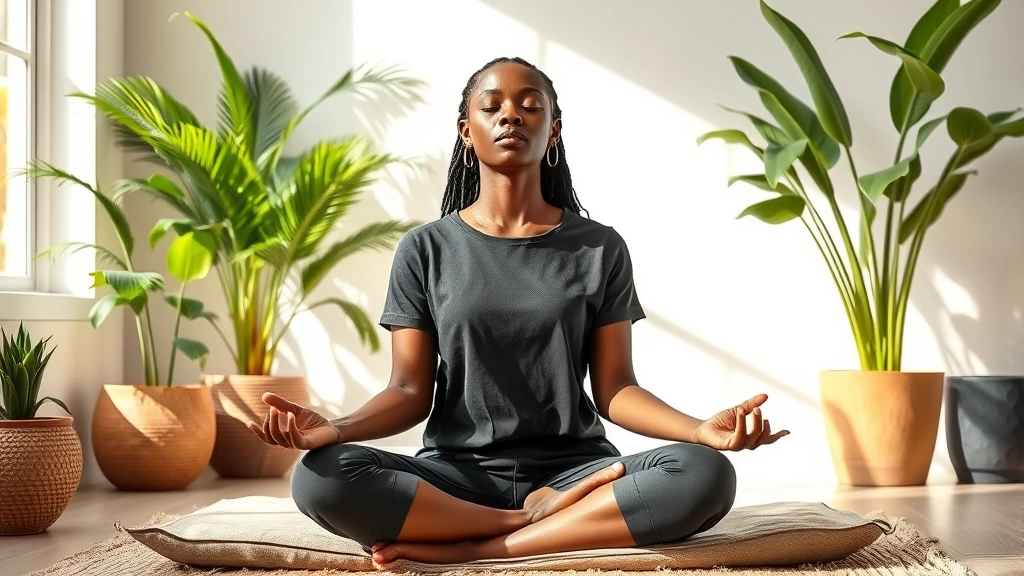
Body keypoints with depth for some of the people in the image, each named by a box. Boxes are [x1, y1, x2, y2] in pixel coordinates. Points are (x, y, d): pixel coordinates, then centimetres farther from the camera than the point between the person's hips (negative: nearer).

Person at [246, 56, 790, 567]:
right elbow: (410, 390, 2)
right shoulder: (425, 250, 6)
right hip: (457, 473, 0)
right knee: (319, 478, -30)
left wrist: (702, 429, -18)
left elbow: (615, 389, 2)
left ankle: (468, 549, -25)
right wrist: (335, 428, -20)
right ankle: (541, 519, -21)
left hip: (575, 468, 1)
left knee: (705, 476, -31)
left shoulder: (600, 249, 6)